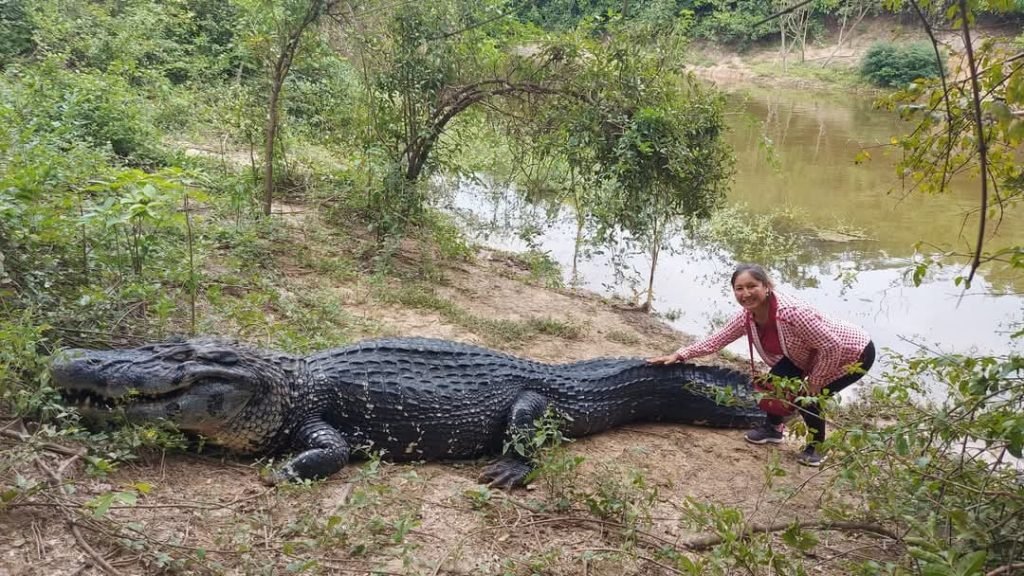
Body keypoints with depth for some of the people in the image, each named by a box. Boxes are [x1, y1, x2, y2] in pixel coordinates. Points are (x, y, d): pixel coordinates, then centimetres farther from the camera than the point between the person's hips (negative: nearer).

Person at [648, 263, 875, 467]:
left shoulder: (792, 313, -39)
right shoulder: (747, 317, -16)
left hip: (854, 353, -7)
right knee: (776, 383, -7)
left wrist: (814, 382, -22)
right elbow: (717, 340, -4)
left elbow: (832, 347, -34)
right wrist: (680, 355, -10)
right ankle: (773, 428, 20)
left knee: (807, 396, -15)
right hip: (811, 356, 7)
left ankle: (817, 447, 11)